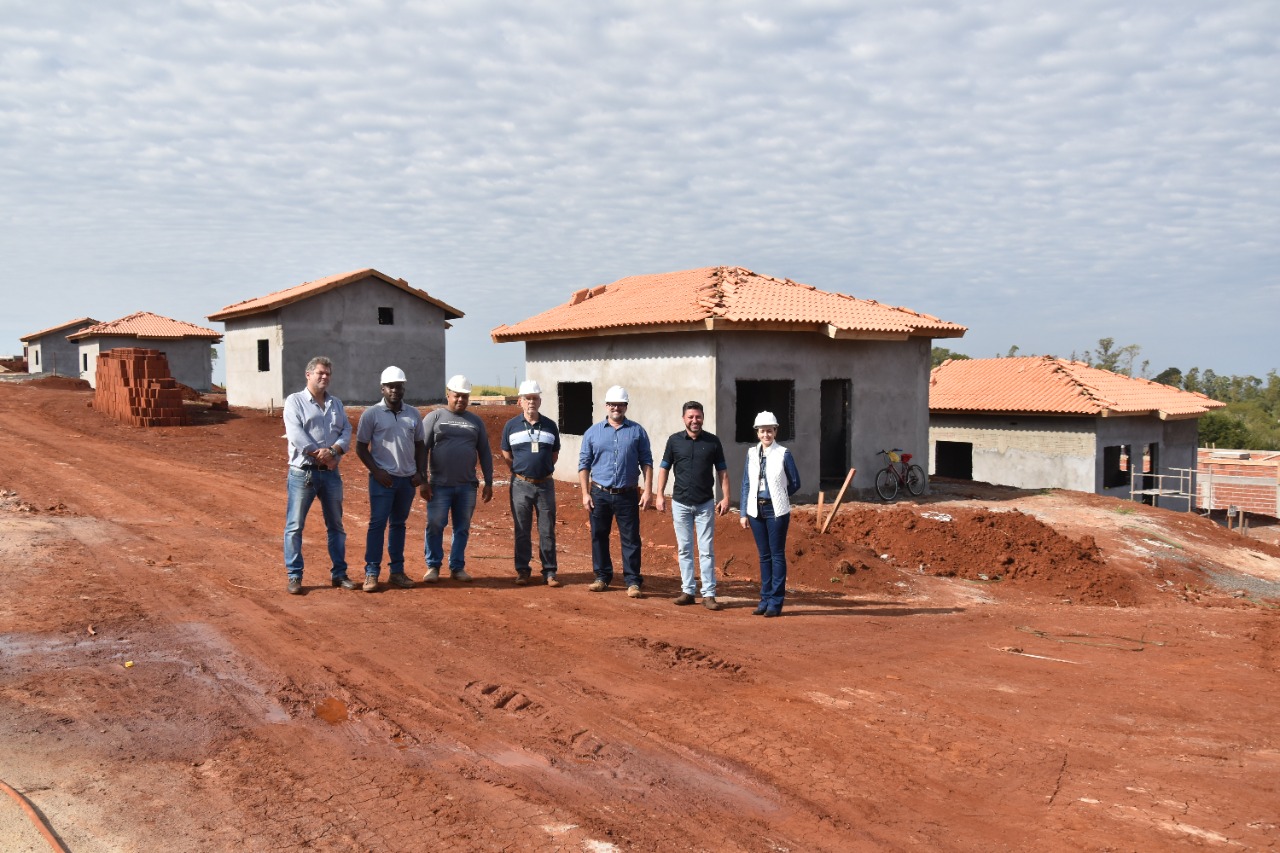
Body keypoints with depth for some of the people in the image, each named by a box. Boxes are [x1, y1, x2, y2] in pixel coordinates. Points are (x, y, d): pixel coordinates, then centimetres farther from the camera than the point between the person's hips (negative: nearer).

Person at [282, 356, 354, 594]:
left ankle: (339, 573, 20)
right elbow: (296, 434, -14)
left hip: (331, 474, 5)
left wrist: (333, 451, -16)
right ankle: (294, 576, 7)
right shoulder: (295, 401, -1)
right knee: (294, 526, -2)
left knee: (336, 525, 11)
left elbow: (347, 432, 3)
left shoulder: (336, 404, 14)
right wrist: (321, 456, -17)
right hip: (303, 473, -5)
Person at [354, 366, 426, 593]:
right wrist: (376, 471, -12)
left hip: (407, 479, 4)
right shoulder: (371, 414, -3)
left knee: (399, 524, 10)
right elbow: (361, 447, -2)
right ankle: (371, 573, -4)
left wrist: (421, 472, 1)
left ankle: (397, 571, 14)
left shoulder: (413, 414, 9)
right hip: (383, 478, -4)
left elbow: (420, 445, 14)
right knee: (377, 524, -6)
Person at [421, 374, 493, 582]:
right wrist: (423, 481, -8)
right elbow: (422, 450, -1)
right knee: (435, 526, -1)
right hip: (439, 485, -2)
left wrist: (489, 483, 7)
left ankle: (457, 567, 18)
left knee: (462, 528, 8)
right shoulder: (434, 418, 2)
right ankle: (433, 566, 13)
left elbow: (485, 454, 12)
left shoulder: (476, 422, 11)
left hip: (467, 486, 3)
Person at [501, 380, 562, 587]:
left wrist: (543, 469, 5)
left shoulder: (550, 426, 5)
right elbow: (506, 454, 11)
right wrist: (520, 470, 7)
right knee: (522, 531, 5)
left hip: (545, 484, 1)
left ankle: (549, 572, 9)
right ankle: (522, 570, 14)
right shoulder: (511, 426, 2)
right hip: (521, 484, -1)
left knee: (547, 531, 3)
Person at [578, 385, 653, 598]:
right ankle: (602, 577, 20)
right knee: (599, 536, 8)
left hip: (627, 495, -1)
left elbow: (646, 462, 5)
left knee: (630, 539, -1)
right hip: (600, 494, 1)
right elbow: (584, 464, 7)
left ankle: (632, 581, 4)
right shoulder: (593, 432, 7)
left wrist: (647, 490, -4)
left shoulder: (637, 431, 5)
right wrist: (585, 493, 0)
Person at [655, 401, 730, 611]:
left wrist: (725, 497, -2)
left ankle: (708, 594, 2)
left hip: (705, 504, -1)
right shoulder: (674, 440, 1)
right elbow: (664, 467, 7)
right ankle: (688, 591, 15)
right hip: (680, 503, 1)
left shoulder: (713, 441, 0)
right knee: (684, 549, 7)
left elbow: (722, 471, 5)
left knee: (707, 550, -1)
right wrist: (659, 494, 0)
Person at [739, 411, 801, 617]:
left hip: (776, 510, -4)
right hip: (756, 509, 4)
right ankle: (765, 598, 17)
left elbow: (795, 483, 4)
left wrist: (777, 497, 8)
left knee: (777, 554, 0)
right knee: (764, 555, 10)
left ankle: (776, 602, 5)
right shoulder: (752, 453, 6)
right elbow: (746, 483, 9)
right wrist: (743, 512, 6)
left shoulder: (783, 454, -4)